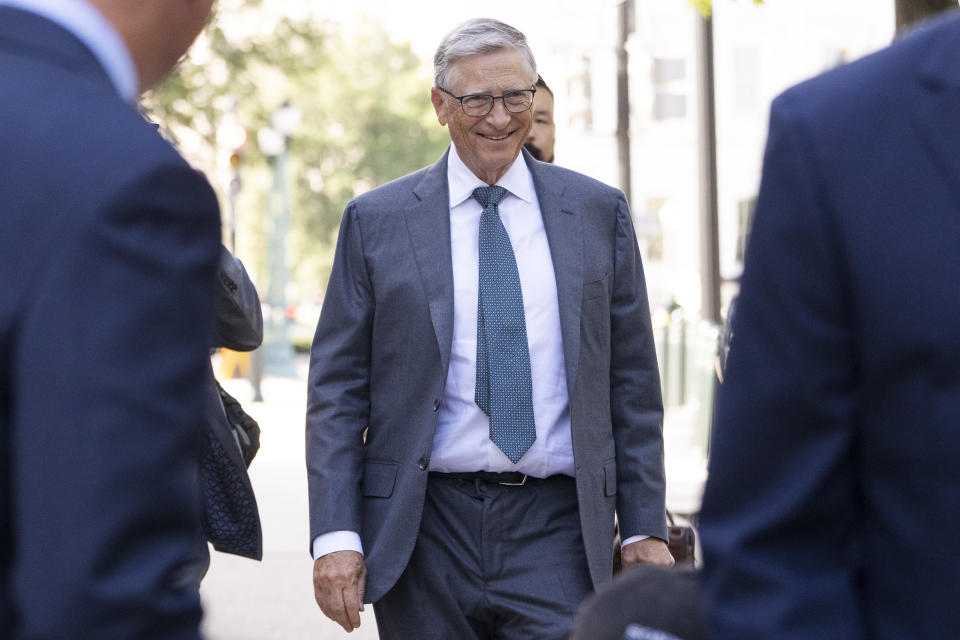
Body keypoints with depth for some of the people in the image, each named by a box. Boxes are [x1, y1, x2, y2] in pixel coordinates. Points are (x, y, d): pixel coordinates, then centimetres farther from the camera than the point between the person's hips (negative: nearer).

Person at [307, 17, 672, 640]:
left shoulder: (598, 211, 8)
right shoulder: (376, 220, 5)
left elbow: (632, 382, 10)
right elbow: (337, 388, 3)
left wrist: (645, 526, 5)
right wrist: (336, 534, -6)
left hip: (558, 529, 0)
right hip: (426, 529, 0)